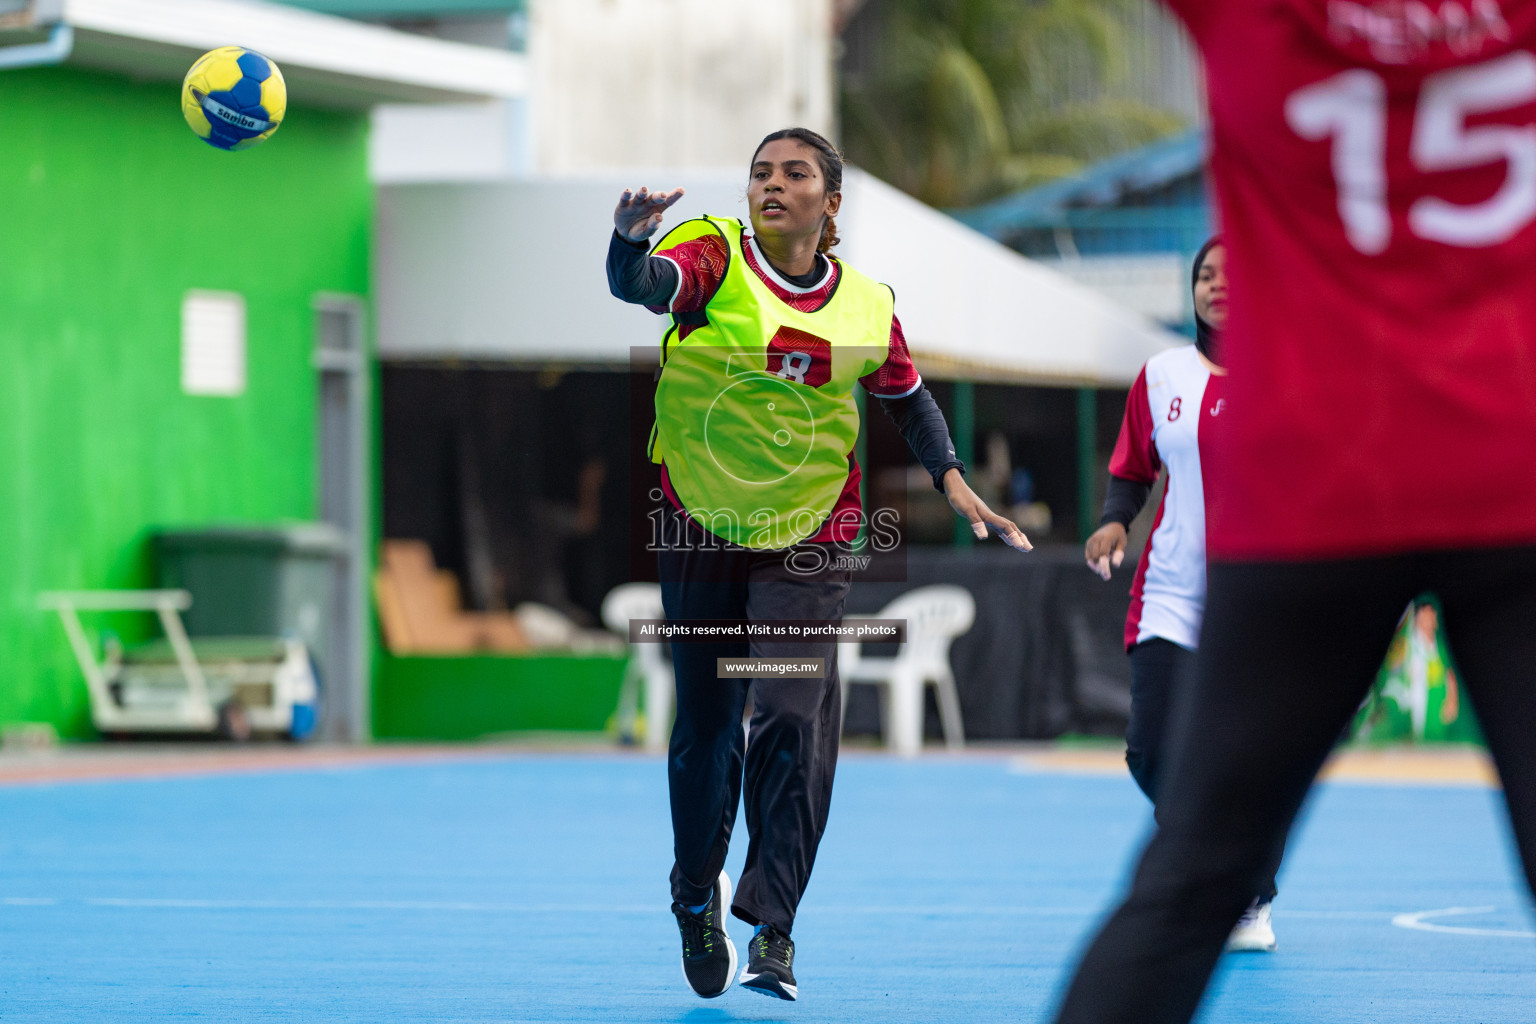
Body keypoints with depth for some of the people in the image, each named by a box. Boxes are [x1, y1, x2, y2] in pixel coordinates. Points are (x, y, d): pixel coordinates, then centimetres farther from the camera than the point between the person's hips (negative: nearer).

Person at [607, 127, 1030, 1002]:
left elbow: (909, 398, 17)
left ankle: (772, 924, -12)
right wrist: (630, 239, -51)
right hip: (700, 531, 0)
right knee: (705, 729, 9)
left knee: (796, 718, -17)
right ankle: (698, 897, 34)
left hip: (810, 539, 0)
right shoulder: (714, 258, -8)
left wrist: (954, 482, 5)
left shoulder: (868, 306, 0)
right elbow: (641, 285, -29)